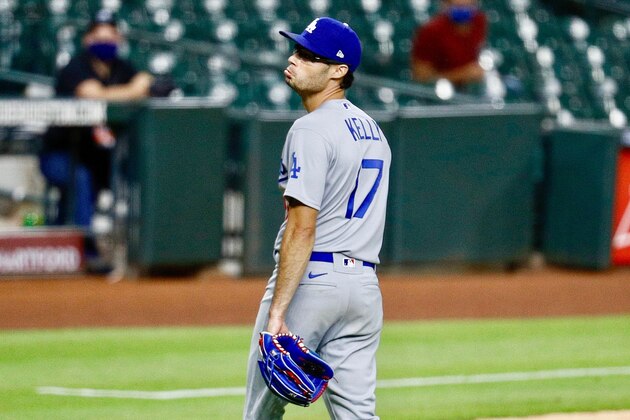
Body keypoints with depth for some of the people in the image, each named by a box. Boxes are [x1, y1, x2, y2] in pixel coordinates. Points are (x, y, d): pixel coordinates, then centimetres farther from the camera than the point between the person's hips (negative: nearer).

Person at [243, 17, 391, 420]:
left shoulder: (312, 129, -12)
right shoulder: (372, 129, 16)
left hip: (311, 280, -8)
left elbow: (303, 227, -19)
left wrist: (277, 310, -22)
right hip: (365, 284, 8)